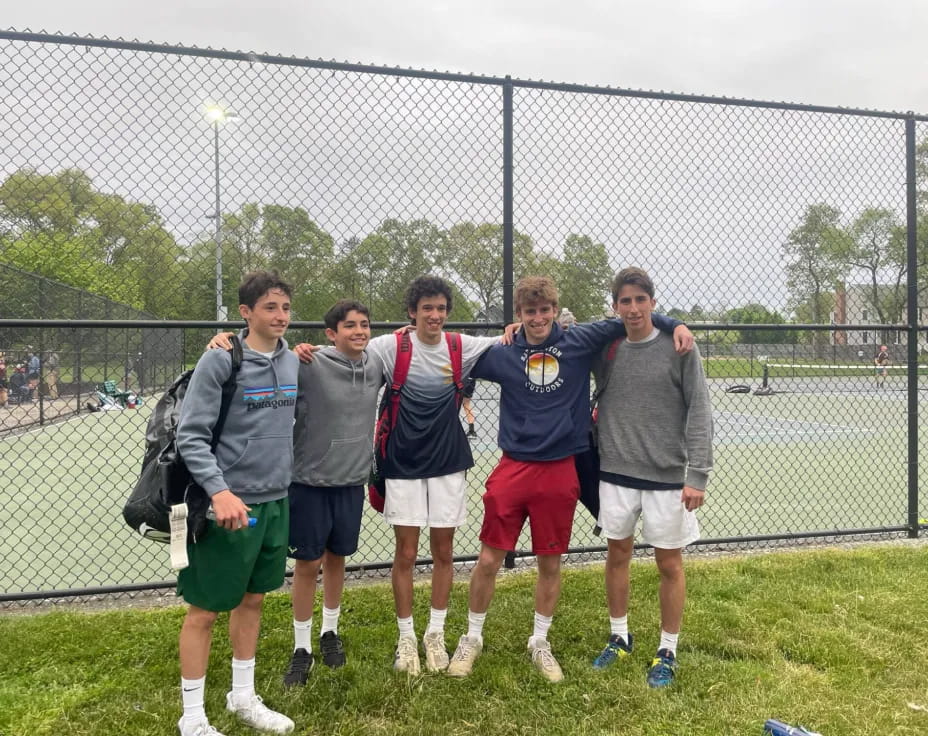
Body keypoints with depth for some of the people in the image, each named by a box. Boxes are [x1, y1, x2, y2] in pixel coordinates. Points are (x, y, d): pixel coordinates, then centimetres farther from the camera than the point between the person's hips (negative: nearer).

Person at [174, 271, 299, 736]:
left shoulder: (292, 362, 6)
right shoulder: (220, 361, -13)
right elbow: (190, 436, -17)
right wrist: (219, 491, -25)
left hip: (275, 501, 6)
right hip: (230, 505, -6)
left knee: (252, 599, 18)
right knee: (204, 610, 5)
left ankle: (243, 697, 34)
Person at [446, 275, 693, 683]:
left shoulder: (579, 342, -2)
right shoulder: (503, 354, 0)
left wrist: (674, 324, -5)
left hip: (560, 472, 0)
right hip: (513, 468, 0)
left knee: (551, 563, 11)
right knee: (488, 560, 4)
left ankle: (539, 643, 32)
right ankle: (472, 639, 26)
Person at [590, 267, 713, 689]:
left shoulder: (678, 347, -8)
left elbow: (699, 413, -9)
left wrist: (697, 476, -14)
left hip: (667, 476, -3)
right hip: (616, 473, 3)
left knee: (669, 564, 8)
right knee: (617, 555, 14)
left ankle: (667, 652, 26)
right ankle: (619, 638, 34)